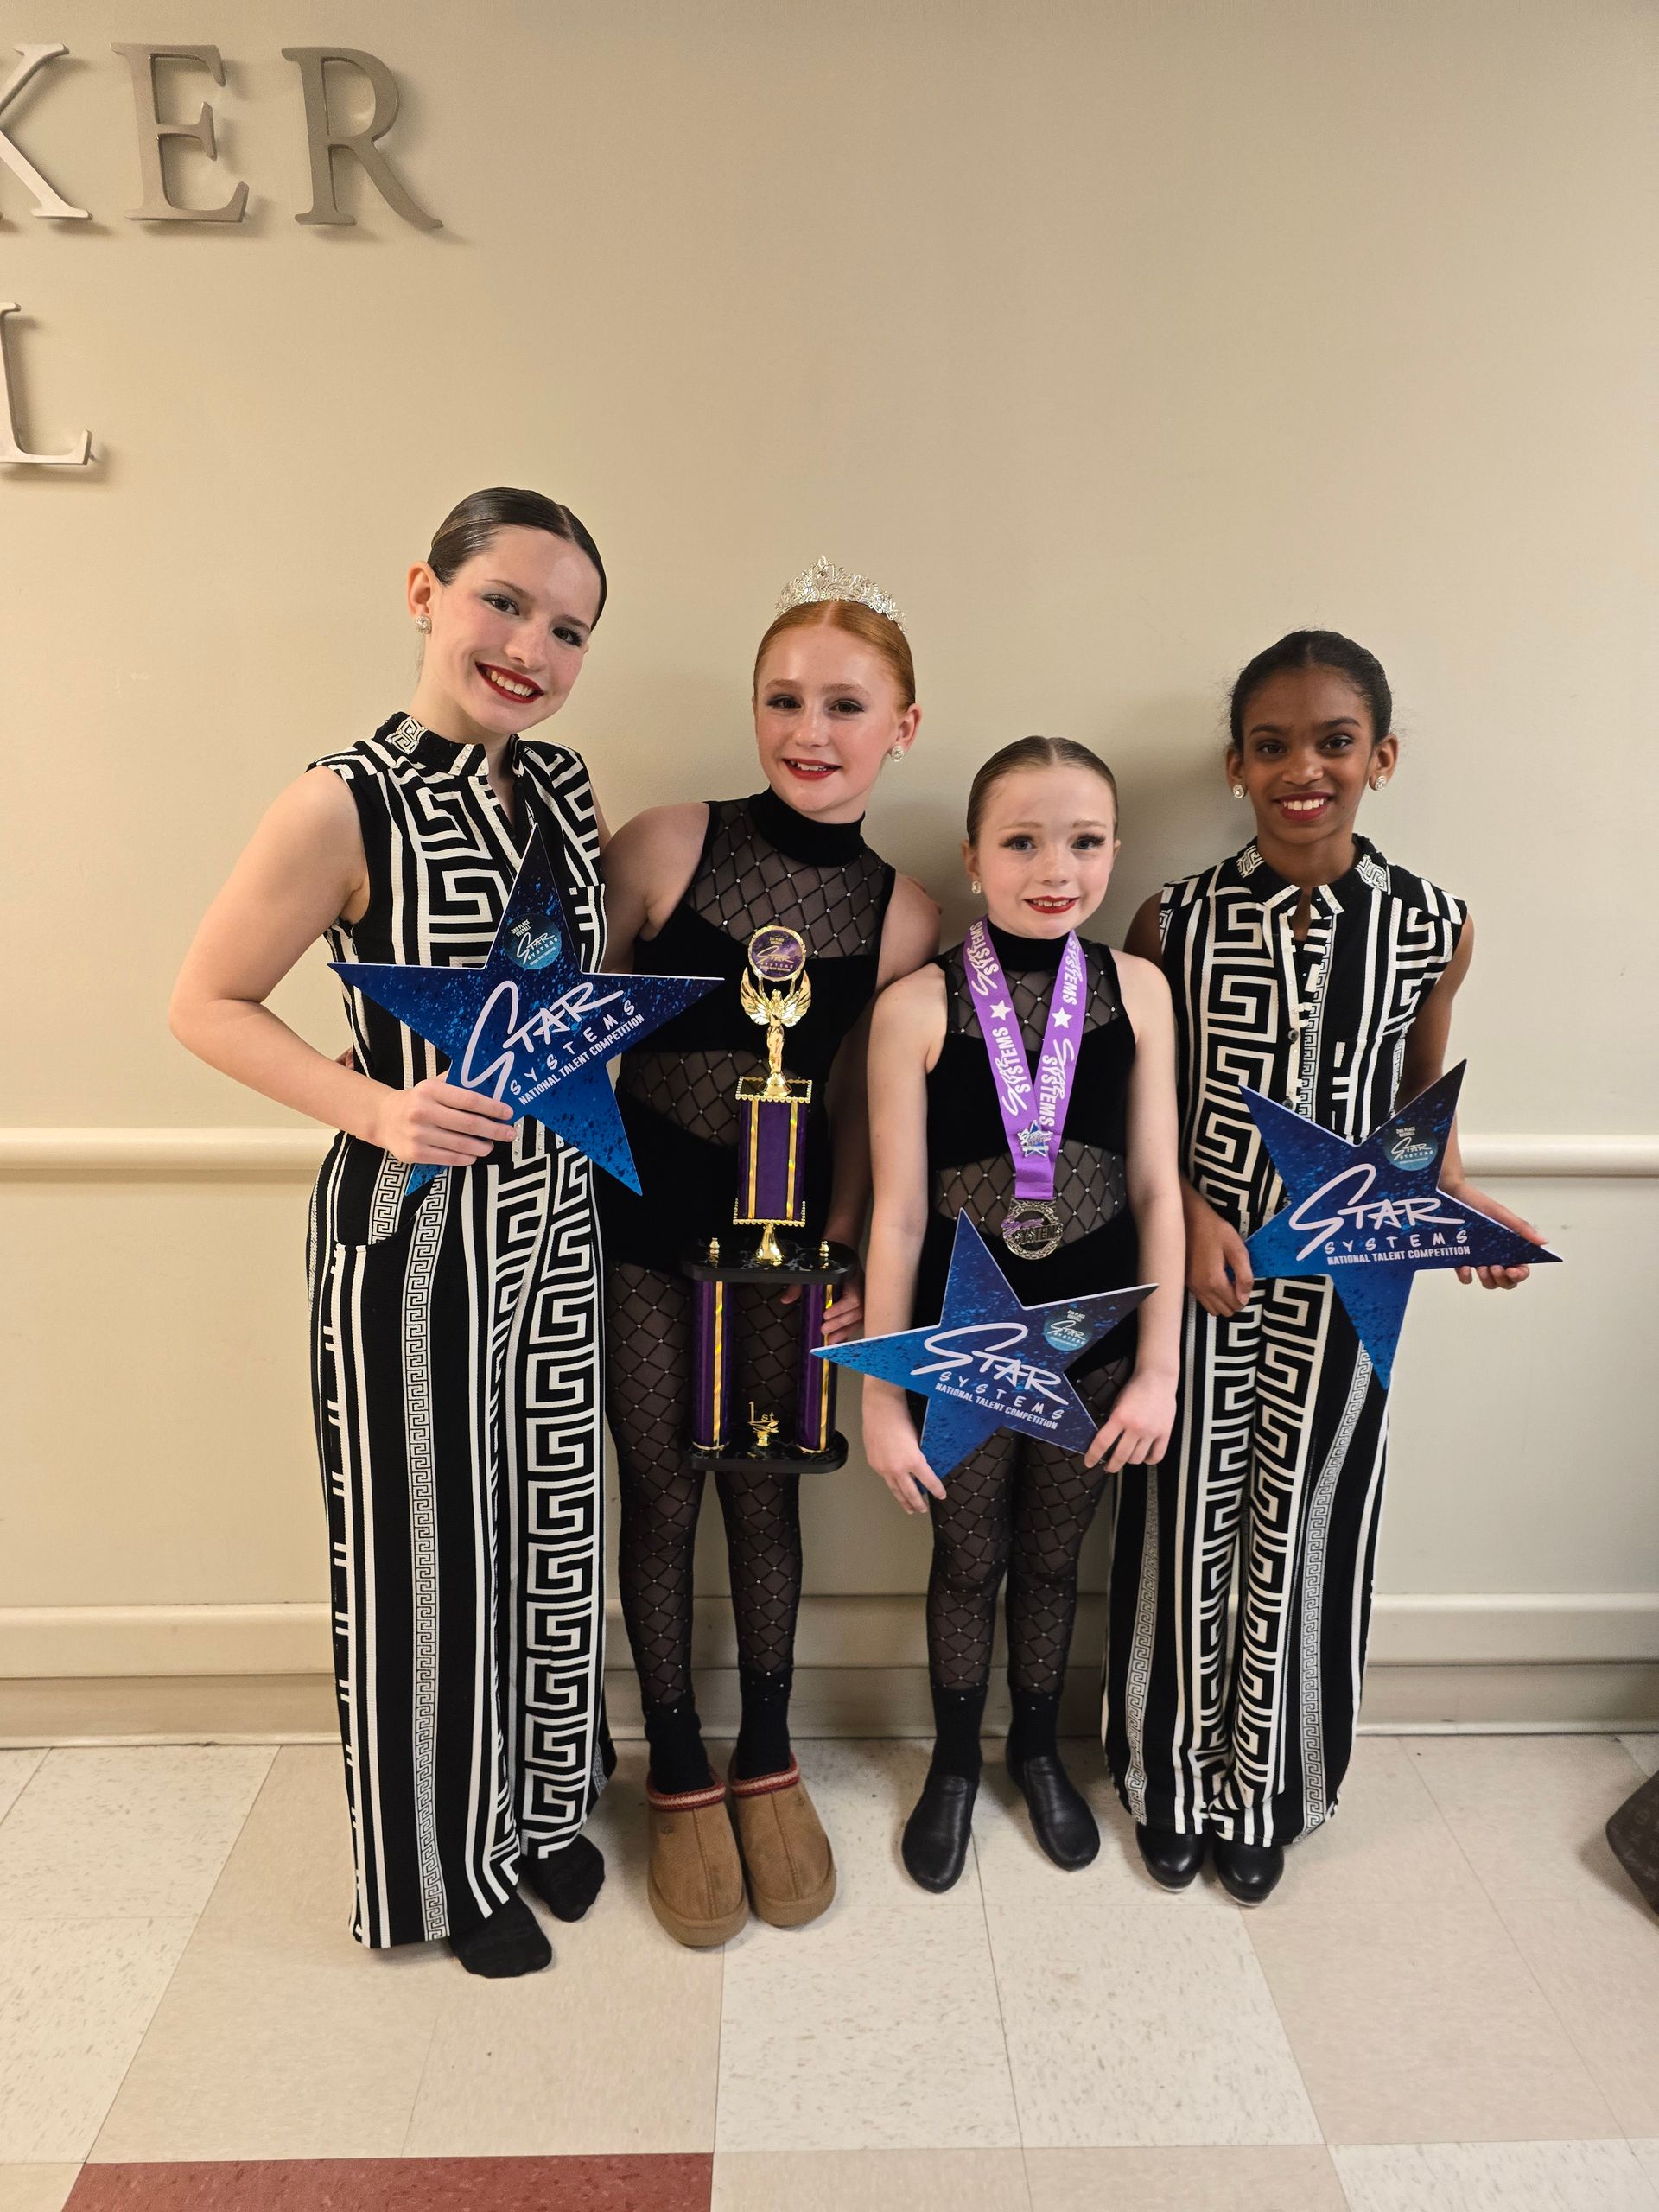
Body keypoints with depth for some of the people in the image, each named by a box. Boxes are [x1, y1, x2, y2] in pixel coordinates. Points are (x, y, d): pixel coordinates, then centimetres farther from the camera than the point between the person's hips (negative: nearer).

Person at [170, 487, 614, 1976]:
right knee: (427, 1546, 10)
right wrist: (375, 1108, -21)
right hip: (413, 1229, -6)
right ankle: (447, 1862, 36)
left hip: (558, 1212, 6)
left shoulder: (566, 786, 3)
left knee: (555, 1523, 18)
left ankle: (547, 1806, 44)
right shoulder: (348, 804, -15)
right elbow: (207, 1001, -8)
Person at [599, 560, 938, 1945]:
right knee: (660, 1491, 9)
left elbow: (857, 1107, 3)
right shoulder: (668, 846, -12)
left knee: (765, 1487, 14)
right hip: (640, 1207, -1)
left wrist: (842, 1259, 0)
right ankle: (680, 1777, 32)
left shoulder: (904, 917, -6)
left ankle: (769, 1764, 37)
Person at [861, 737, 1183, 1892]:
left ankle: (1037, 1747, 49)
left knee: (1054, 1556, 22)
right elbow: (900, 1213, -12)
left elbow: (1156, 1188, -3)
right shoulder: (918, 1006, -15)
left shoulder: (1136, 988, -7)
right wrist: (881, 1396, -8)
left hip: (1095, 1336, 2)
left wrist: (1159, 1367, -2)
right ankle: (955, 1763, 45)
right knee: (969, 1562, 18)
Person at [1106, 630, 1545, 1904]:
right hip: (1199, 1269, -1)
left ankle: (1268, 1796, 39)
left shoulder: (1433, 928, -4)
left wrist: (1456, 1195, -8)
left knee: (1302, 1530, 13)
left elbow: (1419, 1101, 9)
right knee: (1187, 1526, 11)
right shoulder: (1177, 921, -7)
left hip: (1344, 1283, 1)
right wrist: (1189, 1211, -16)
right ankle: (1175, 1783, 37)